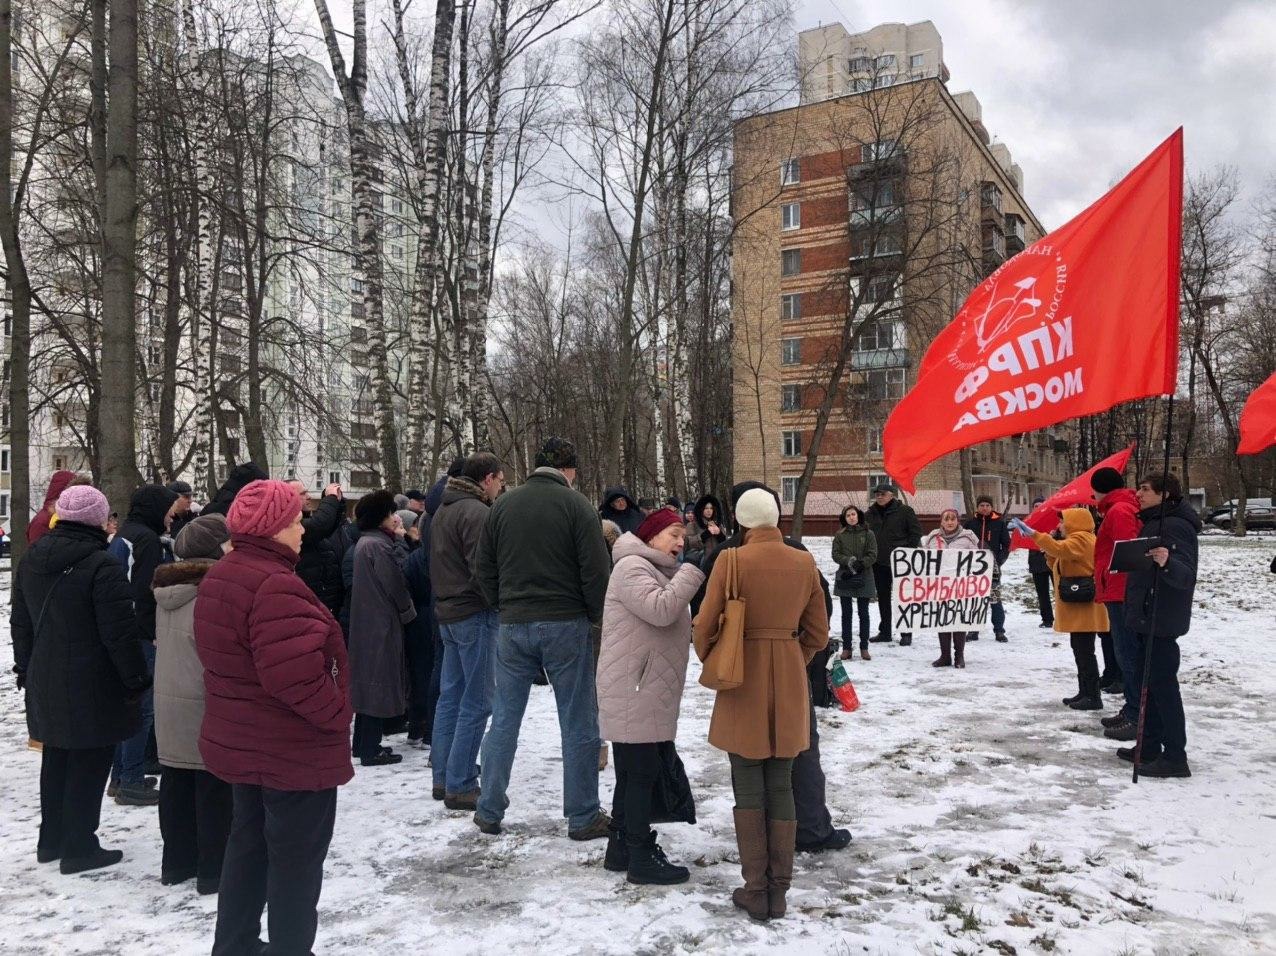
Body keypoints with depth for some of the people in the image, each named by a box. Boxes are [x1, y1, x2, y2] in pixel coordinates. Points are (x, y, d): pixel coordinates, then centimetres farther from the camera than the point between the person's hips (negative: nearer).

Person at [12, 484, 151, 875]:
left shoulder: (31, 560, 5)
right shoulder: (101, 566, -20)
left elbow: (20, 623, 15)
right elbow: (120, 632, -20)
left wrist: (25, 668, 25)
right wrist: (136, 678, -10)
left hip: (45, 683, 8)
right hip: (91, 688, -8)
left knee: (56, 759, 20)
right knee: (89, 764, 3)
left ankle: (51, 839, 31)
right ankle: (79, 847, 11)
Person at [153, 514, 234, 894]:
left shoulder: (167, 590, 8)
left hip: (169, 705, 8)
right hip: (206, 708, -8)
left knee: (176, 784, 16)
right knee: (214, 787, 2)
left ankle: (177, 862, 27)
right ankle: (213, 869, 10)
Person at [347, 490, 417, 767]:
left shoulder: (364, 542, 13)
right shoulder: (379, 545, -18)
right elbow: (394, 586, -17)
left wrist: (404, 610, 16)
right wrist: (408, 612, -1)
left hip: (365, 622, 10)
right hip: (382, 623, -10)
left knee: (368, 681, 15)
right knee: (380, 682, -4)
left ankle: (363, 743, 23)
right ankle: (371, 750, 0)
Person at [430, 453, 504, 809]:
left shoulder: (444, 510, 14)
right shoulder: (476, 512, -16)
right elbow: (483, 569, -21)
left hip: (448, 612, 10)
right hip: (474, 614, -10)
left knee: (451, 695, 15)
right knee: (476, 703, -4)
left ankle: (443, 776, 22)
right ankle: (460, 786, -1)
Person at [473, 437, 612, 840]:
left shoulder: (503, 505, 7)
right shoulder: (575, 504, -6)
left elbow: (485, 571, 10)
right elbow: (595, 571, -10)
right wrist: (596, 616, 5)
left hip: (513, 626, 4)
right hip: (565, 625, -4)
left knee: (504, 719, 13)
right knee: (578, 723, 5)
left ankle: (489, 811, 19)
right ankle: (583, 817, 11)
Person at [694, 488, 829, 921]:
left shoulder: (731, 561, -11)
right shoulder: (805, 564, 1)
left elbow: (704, 627, -8)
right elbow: (817, 633, 6)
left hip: (743, 683, -3)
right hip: (790, 682, 3)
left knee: (749, 789, 7)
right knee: (781, 787, 11)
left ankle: (755, 890, 11)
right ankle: (779, 890, 16)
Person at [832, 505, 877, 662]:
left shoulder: (868, 534, 0)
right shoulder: (839, 535, 4)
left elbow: (873, 555, -4)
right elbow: (835, 554, -1)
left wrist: (860, 564, -17)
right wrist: (849, 561, -17)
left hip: (864, 578, -1)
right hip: (844, 578, 1)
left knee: (863, 613, 6)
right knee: (847, 614, 7)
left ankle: (864, 647, 13)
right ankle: (846, 647, 12)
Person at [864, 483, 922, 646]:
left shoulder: (904, 511, -7)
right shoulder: (871, 514, 7)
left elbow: (916, 532, -5)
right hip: (879, 562, 5)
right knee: (883, 597, 11)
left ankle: (906, 634, 9)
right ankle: (884, 632, 20)